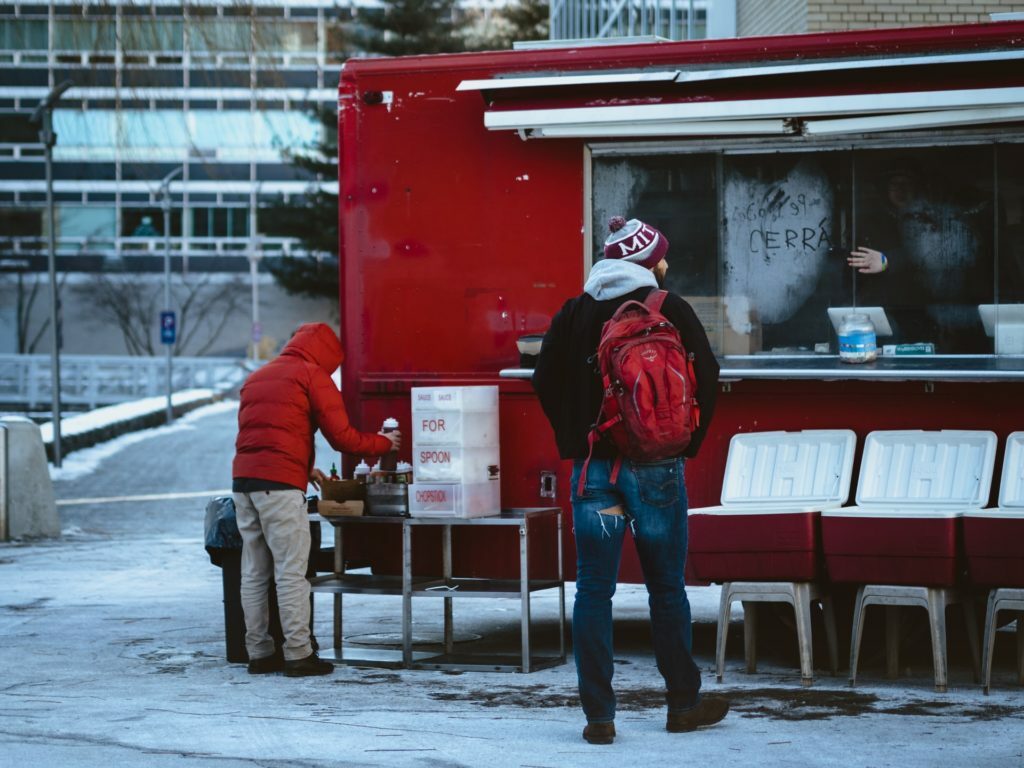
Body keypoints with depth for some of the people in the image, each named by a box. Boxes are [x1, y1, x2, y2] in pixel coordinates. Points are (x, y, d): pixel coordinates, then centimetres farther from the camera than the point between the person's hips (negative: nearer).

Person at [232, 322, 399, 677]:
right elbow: (341, 437, -3)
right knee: (291, 571, -5)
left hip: (243, 480, 7)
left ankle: (259, 652, 12)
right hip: (280, 485, -7)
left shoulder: (257, 377, 23)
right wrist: (384, 443, 13)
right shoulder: (313, 376, 0)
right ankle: (298, 654, -6)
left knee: (254, 574, 10)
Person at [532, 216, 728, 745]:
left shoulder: (575, 313, 5)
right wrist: (687, 442, 6)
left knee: (593, 591, 3)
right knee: (667, 588, 10)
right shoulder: (670, 311, -3)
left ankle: (598, 715, 1)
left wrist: (573, 441, 11)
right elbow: (706, 376, -5)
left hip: (593, 466, 2)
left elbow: (545, 380, 4)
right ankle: (683, 704, 18)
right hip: (655, 467, -2)